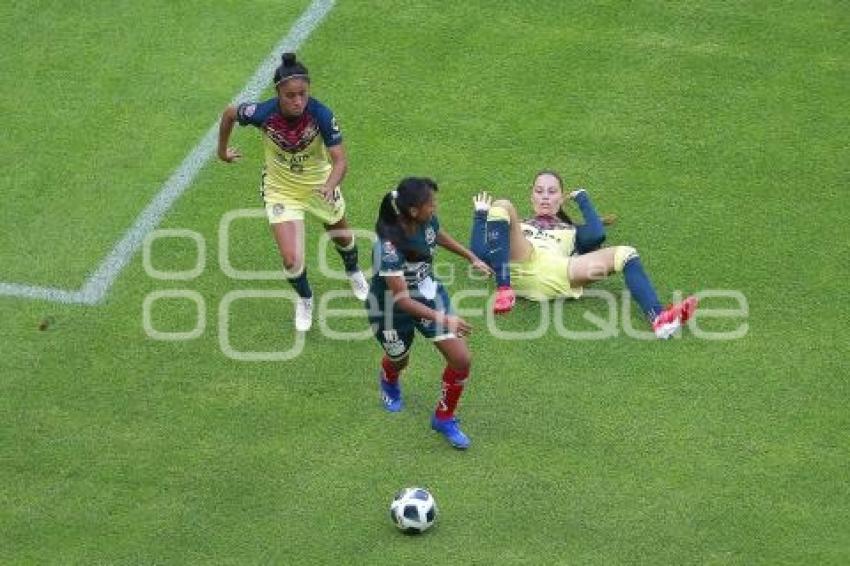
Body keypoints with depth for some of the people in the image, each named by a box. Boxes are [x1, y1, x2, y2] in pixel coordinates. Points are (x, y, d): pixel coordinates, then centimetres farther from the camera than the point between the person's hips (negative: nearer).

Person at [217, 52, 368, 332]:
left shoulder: (321, 115, -32)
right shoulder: (262, 113, -31)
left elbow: (340, 159, -32)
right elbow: (229, 113, -9)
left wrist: (330, 186, -52)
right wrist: (222, 150, 5)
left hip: (318, 185, 1)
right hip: (281, 190, -1)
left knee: (341, 235, 26)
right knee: (292, 260, -8)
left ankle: (353, 272, 64)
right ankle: (305, 300, 28)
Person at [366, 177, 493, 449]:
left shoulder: (427, 221, -19)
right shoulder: (389, 246, -39)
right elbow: (402, 299, -36)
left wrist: (472, 258, 20)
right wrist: (443, 319, -39)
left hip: (429, 295, 5)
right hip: (392, 310, -5)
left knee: (461, 359, -4)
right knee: (398, 360, 23)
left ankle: (444, 418, 22)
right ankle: (388, 381, 65)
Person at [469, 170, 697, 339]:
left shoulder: (571, 231, 38)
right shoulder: (519, 228, 39)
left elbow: (597, 235, 13)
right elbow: (479, 251, 24)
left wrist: (582, 198, 26)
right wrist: (480, 215, 30)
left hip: (558, 275, 0)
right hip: (520, 266, 0)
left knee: (625, 254, -17)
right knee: (501, 207, -19)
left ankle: (658, 318, -42)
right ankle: (504, 291, -35)